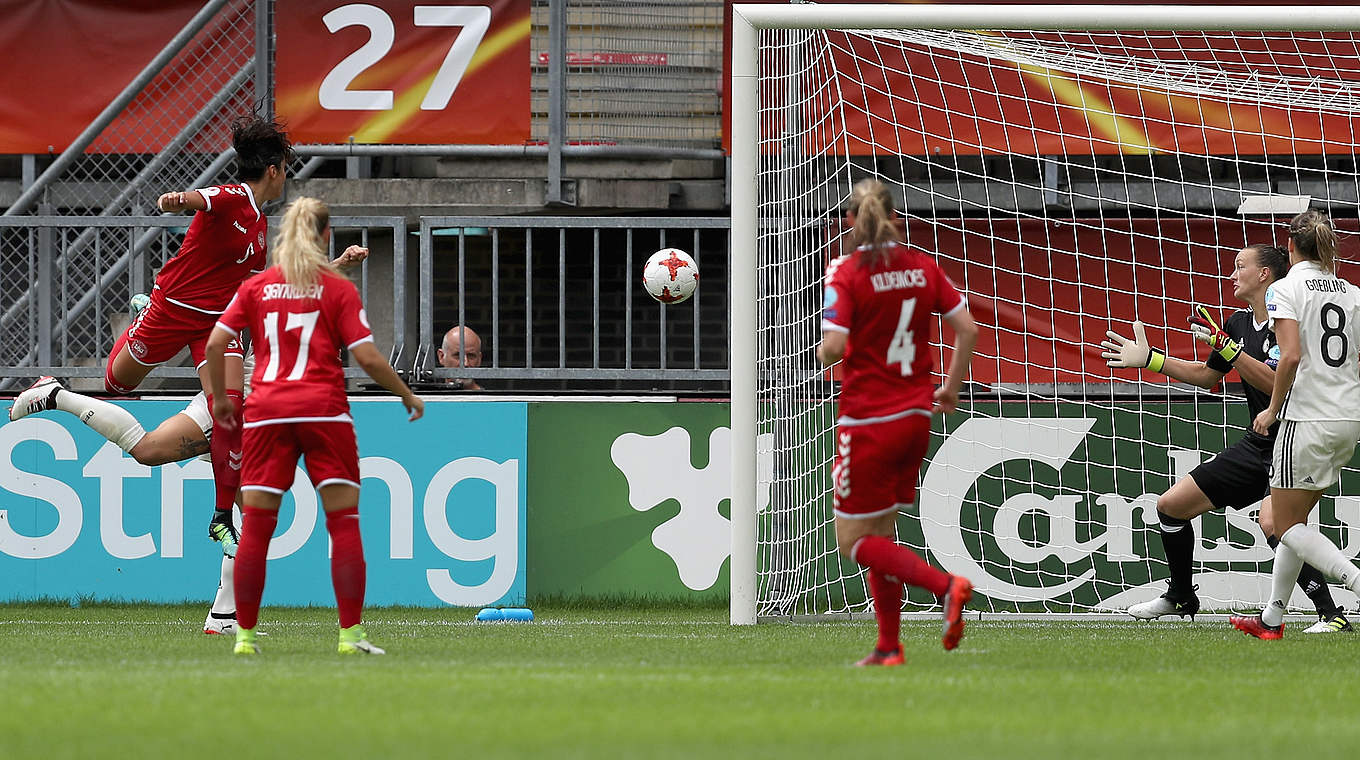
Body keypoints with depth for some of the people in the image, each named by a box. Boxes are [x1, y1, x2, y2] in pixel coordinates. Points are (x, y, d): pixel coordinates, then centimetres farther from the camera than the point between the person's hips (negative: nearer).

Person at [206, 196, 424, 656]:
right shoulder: (338, 289, 2)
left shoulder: (256, 287, 9)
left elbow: (215, 344, 3)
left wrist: (220, 397, 16)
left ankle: (245, 633, 2)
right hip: (323, 408, -2)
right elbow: (368, 358, -3)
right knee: (344, 521, 0)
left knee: (255, 526, 4)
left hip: (266, 411, 2)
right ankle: (351, 633, -6)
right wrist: (407, 396, 10)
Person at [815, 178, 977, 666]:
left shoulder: (848, 274, -11)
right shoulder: (923, 268, 4)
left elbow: (833, 347, -20)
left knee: (856, 541, 2)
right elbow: (967, 329, 4)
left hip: (869, 421, -6)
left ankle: (945, 586, -18)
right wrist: (951, 388, 16)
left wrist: (825, 354, 3)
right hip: (916, 416, 6)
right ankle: (888, 648, 13)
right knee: (880, 531, 17)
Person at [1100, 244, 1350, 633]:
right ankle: (1180, 598, 33)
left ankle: (1331, 614, -28)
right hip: (1257, 444, 9)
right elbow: (1208, 375, 25)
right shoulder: (1240, 322, 10)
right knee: (1171, 505, 12)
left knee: (1272, 521, -34)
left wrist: (1225, 345, -26)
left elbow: (1276, 383, -26)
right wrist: (1149, 359, 24)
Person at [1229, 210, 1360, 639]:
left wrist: (1272, 409, -7)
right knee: (1294, 517, 17)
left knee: (1287, 524, 3)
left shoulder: (1285, 289, -7)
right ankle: (1272, 619, 21)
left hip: (1308, 416, -7)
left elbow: (1291, 356, -19)